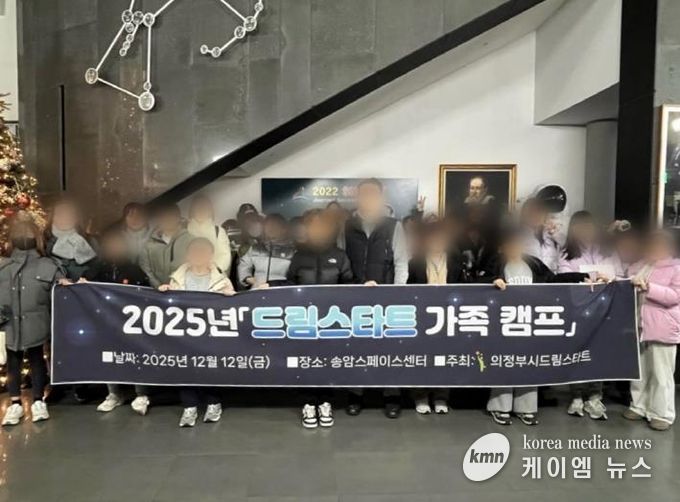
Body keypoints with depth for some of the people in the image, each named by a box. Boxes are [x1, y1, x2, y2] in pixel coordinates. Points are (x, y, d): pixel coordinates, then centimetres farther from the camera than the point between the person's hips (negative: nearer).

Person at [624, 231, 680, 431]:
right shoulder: (641, 265, 13)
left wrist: (648, 287, -23)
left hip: (662, 329, -6)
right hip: (638, 326, 6)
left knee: (661, 373, 1)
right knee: (639, 370, 14)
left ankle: (662, 414, 11)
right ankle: (639, 406, 25)